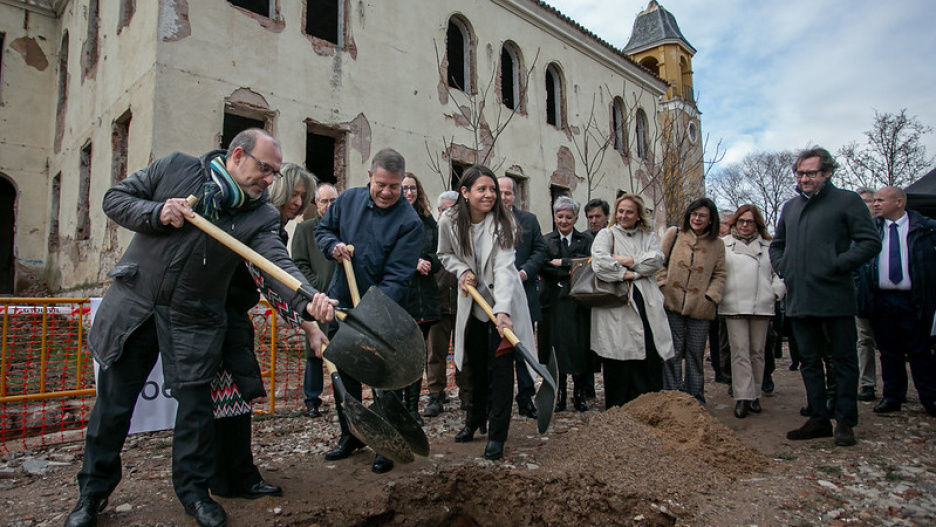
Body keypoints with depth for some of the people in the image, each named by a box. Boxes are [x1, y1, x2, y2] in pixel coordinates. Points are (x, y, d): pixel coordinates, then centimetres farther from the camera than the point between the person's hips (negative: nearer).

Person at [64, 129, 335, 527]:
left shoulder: (261, 217, -9)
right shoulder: (175, 167, -6)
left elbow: (279, 263, -24)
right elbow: (115, 198, 1)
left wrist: (308, 302, -43)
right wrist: (156, 213, -20)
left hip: (194, 320, 0)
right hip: (132, 305, 0)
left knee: (196, 404, 6)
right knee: (113, 402, 11)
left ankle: (193, 490, 28)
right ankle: (93, 493, 32)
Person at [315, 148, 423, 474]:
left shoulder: (410, 223, -16)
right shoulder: (349, 199, 0)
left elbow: (397, 277, -21)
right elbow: (323, 229, 15)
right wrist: (333, 245, -9)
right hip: (342, 303, 5)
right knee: (344, 373, 16)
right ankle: (351, 435, 35)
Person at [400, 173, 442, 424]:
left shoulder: (427, 220, 15)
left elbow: (439, 254, 13)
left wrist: (429, 263, -8)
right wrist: (412, 263, -16)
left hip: (424, 296, 5)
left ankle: (413, 407, 19)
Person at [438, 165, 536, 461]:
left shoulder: (502, 221, -20)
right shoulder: (449, 221, -12)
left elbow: (503, 268, -30)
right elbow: (445, 254, 7)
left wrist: (502, 310, -42)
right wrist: (462, 270, -14)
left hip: (503, 300, -3)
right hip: (473, 301, 3)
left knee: (501, 365, -5)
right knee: (477, 364, 13)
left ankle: (497, 435, 6)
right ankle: (474, 419, 36)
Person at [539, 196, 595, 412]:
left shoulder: (586, 240, 9)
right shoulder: (546, 241, 8)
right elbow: (545, 268, -6)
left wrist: (562, 262, -9)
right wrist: (573, 271, -12)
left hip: (578, 302, 0)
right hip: (554, 301, 0)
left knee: (579, 347, 2)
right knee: (557, 347, 1)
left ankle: (579, 394, 16)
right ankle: (559, 394, 12)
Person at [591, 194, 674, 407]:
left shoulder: (648, 236, 18)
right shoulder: (606, 235, 7)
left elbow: (657, 259, -2)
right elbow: (600, 263, -12)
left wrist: (628, 260, -9)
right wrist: (626, 274, -8)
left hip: (646, 306, 3)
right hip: (616, 306, -3)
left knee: (651, 358, 0)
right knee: (618, 367, -1)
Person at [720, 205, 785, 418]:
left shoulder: (768, 246, 13)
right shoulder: (724, 245, 8)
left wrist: (776, 291, 1)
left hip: (761, 306, 2)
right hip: (734, 306, -2)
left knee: (757, 351, 8)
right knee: (740, 351, -6)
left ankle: (754, 395, 18)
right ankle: (743, 397, -5)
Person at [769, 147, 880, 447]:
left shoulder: (847, 201, -1)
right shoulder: (790, 207, 16)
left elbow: (871, 242, -8)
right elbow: (776, 245, 27)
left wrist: (837, 266, -15)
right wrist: (783, 268, 10)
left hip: (835, 299, -6)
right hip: (800, 300, 6)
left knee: (843, 360, 4)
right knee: (809, 362, 12)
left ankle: (845, 422, 14)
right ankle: (819, 420, 22)